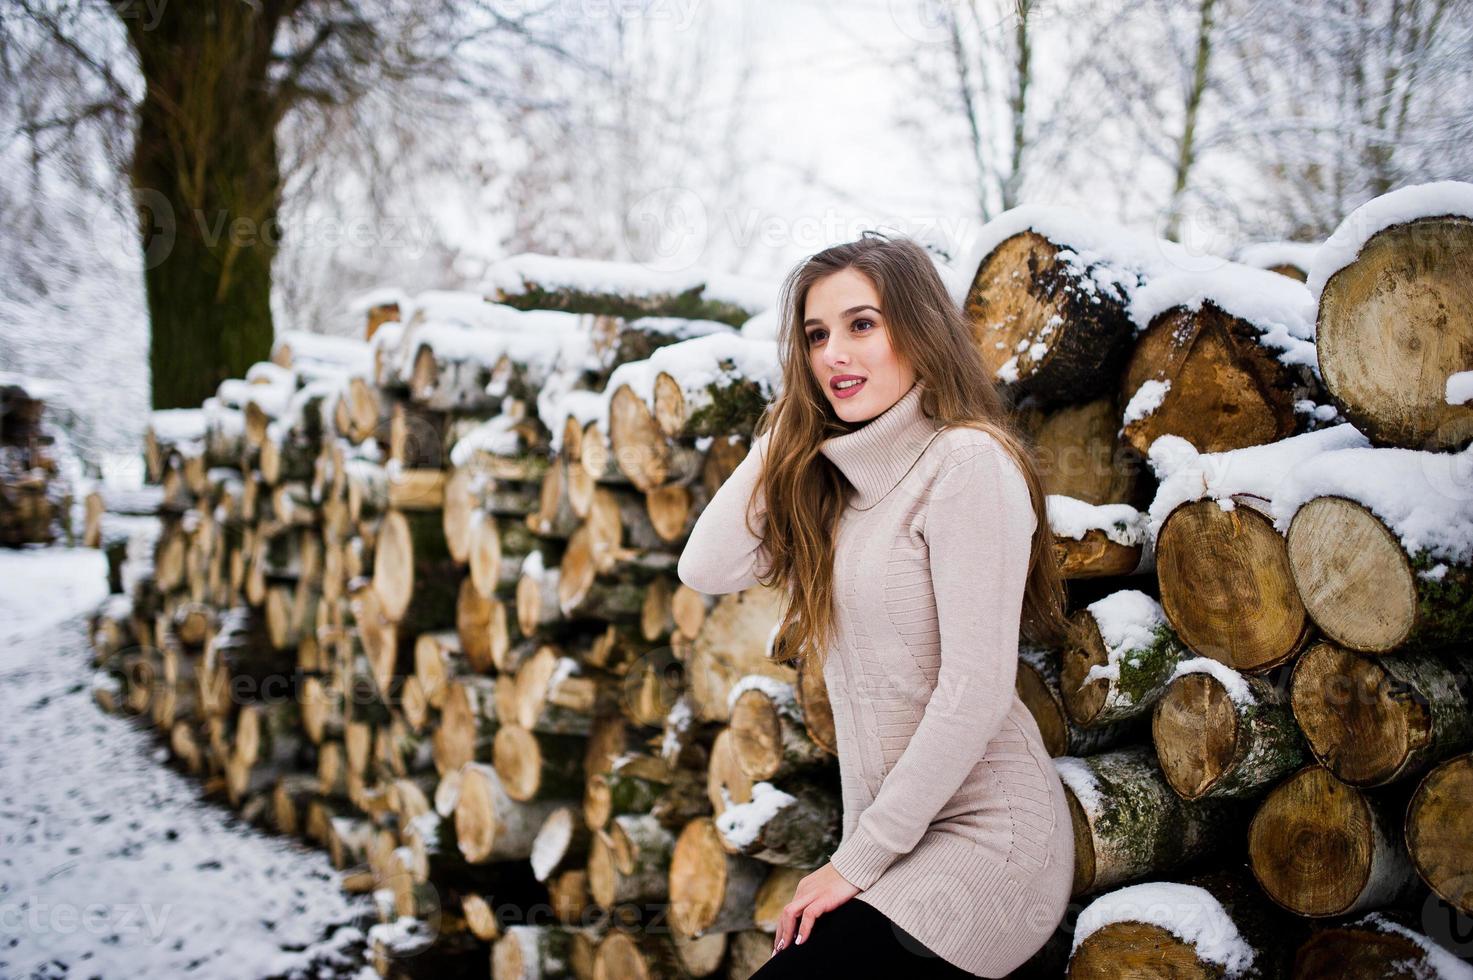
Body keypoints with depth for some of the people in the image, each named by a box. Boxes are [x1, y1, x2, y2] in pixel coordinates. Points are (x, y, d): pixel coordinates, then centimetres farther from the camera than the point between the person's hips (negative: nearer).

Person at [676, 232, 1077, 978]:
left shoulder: (966, 460, -14)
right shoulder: (834, 476, 10)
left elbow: (975, 691, -18)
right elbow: (705, 569, 1)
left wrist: (859, 857, -13)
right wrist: (786, 428, 2)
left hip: (981, 839, -7)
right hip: (894, 842, 7)